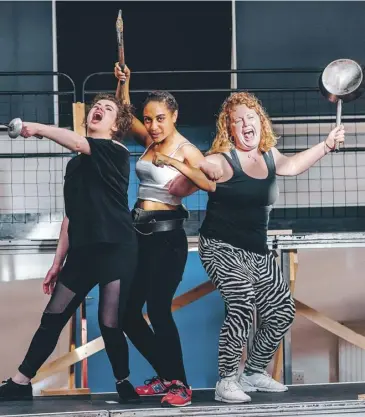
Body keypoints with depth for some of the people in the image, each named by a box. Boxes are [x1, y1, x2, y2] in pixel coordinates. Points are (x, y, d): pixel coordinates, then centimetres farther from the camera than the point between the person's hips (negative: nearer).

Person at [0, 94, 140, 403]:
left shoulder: (116, 152, -3)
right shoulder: (75, 164, 17)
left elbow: (77, 143, -23)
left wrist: (38, 129, -17)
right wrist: (58, 262, 16)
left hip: (116, 249, -6)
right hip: (82, 251, 6)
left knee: (110, 323, -7)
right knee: (52, 318, 7)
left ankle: (123, 382, 16)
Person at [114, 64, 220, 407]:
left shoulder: (186, 150, -11)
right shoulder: (149, 140, 8)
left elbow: (213, 185, -25)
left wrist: (176, 164, -27)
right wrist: (123, 83, 4)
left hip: (167, 235, -7)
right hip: (139, 233, 8)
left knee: (158, 310, -10)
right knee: (127, 311, 7)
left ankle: (180, 385, 5)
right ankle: (165, 375, 21)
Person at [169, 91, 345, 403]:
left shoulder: (269, 156, 5)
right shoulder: (222, 161, -15)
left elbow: (293, 165, 27)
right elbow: (179, 189, -18)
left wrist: (327, 145, 23)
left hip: (257, 251, 8)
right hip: (221, 247, -8)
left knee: (282, 311, 8)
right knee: (243, 305, -27)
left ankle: (254, 372, 25)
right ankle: (226, 381, -16)